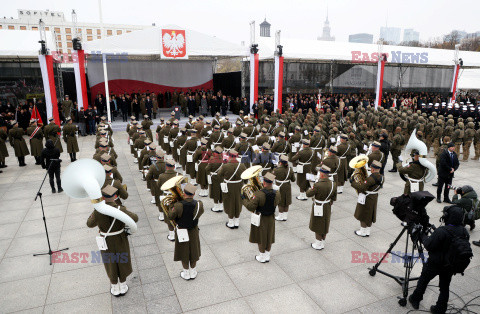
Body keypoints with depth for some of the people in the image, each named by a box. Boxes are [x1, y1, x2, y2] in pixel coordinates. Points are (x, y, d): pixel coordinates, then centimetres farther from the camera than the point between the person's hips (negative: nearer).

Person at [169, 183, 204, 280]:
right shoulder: (199, 205, -24)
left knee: (183, 252, 19)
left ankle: (186, 274, 36)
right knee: (193, 250, 22)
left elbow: (170, 216, -16)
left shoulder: (179, 206, -31)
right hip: (194, 231, 2)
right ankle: (193, 272, 38)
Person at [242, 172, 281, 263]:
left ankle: (262, 257, 29)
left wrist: (244, 200, -10)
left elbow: (251, 207, -25)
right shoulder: (277, 194, -15)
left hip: (261, 219, -4)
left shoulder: (259, 194, -29)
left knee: (261, 237, 15)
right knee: (269, 237, 20)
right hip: (271, 218, 4)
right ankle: (267, 256, 34)